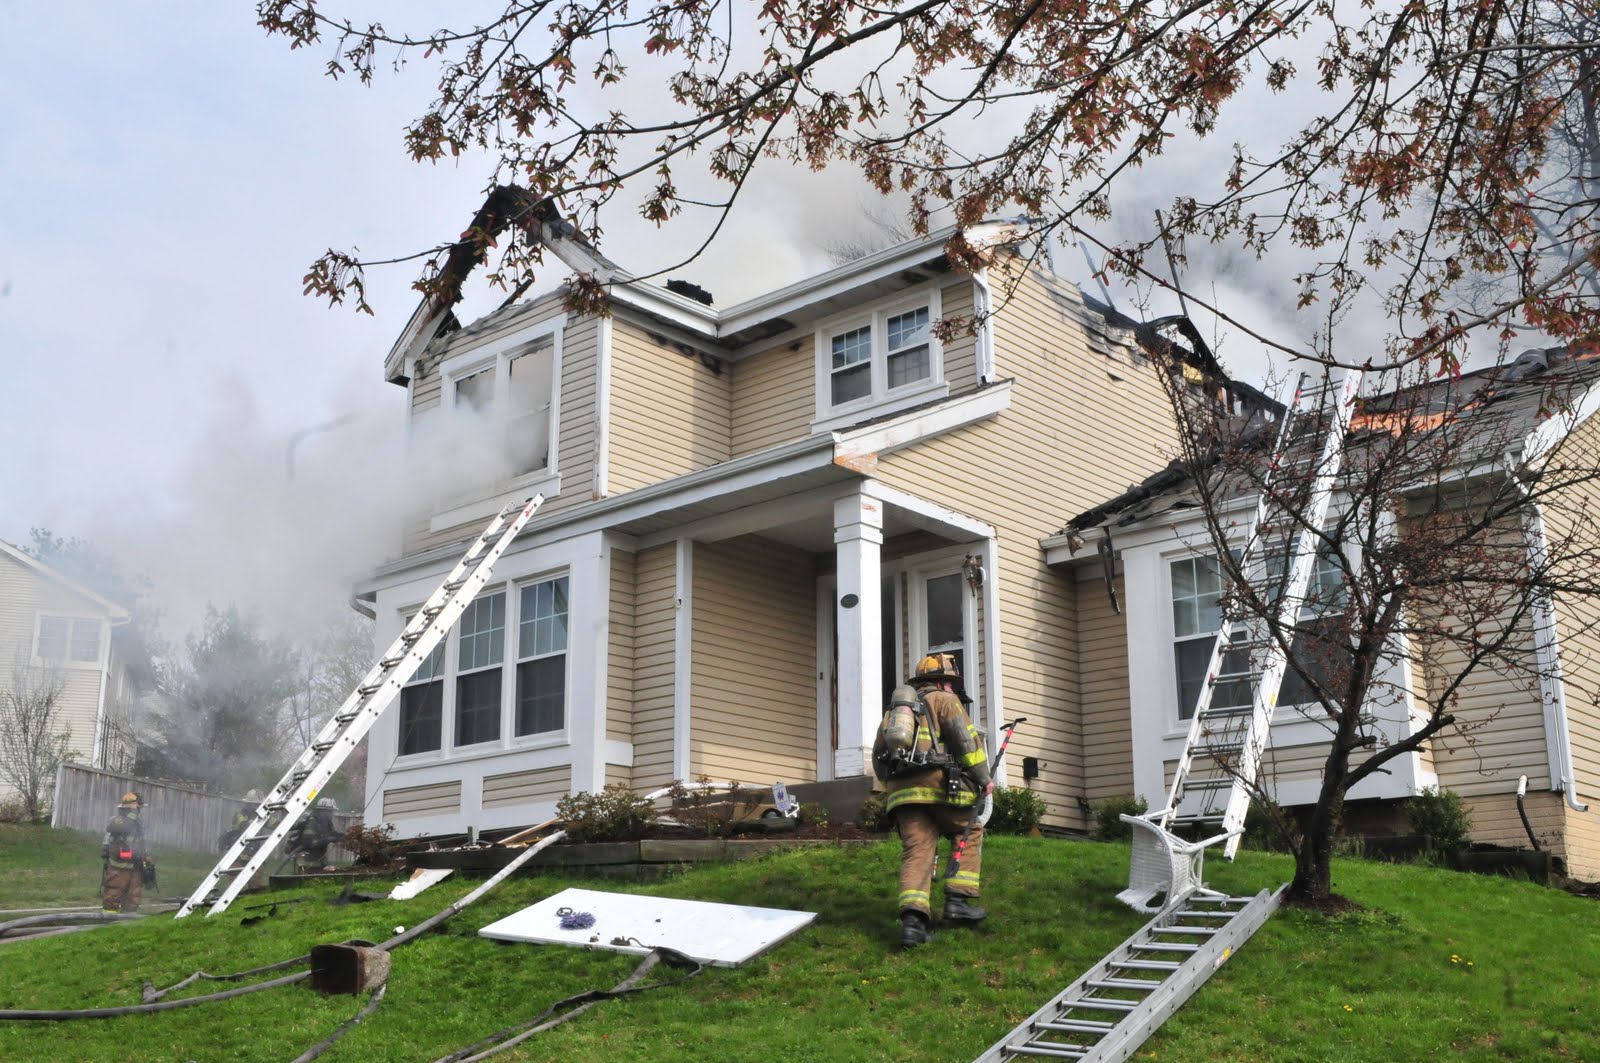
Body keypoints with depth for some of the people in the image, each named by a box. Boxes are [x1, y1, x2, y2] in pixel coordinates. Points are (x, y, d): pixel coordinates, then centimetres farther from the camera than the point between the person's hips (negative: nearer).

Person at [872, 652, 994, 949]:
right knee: (970, 833, 15)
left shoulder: (894, 709, 28)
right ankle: (959, 900, 5)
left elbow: (878, 756, 25)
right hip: (939, 784, -5)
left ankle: (913, 919, -18)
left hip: (901, 791, 5)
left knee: (916, 852, -1)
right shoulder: (944, 700, 8)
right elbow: (966, 739, -4)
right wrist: (984, 779, 4)